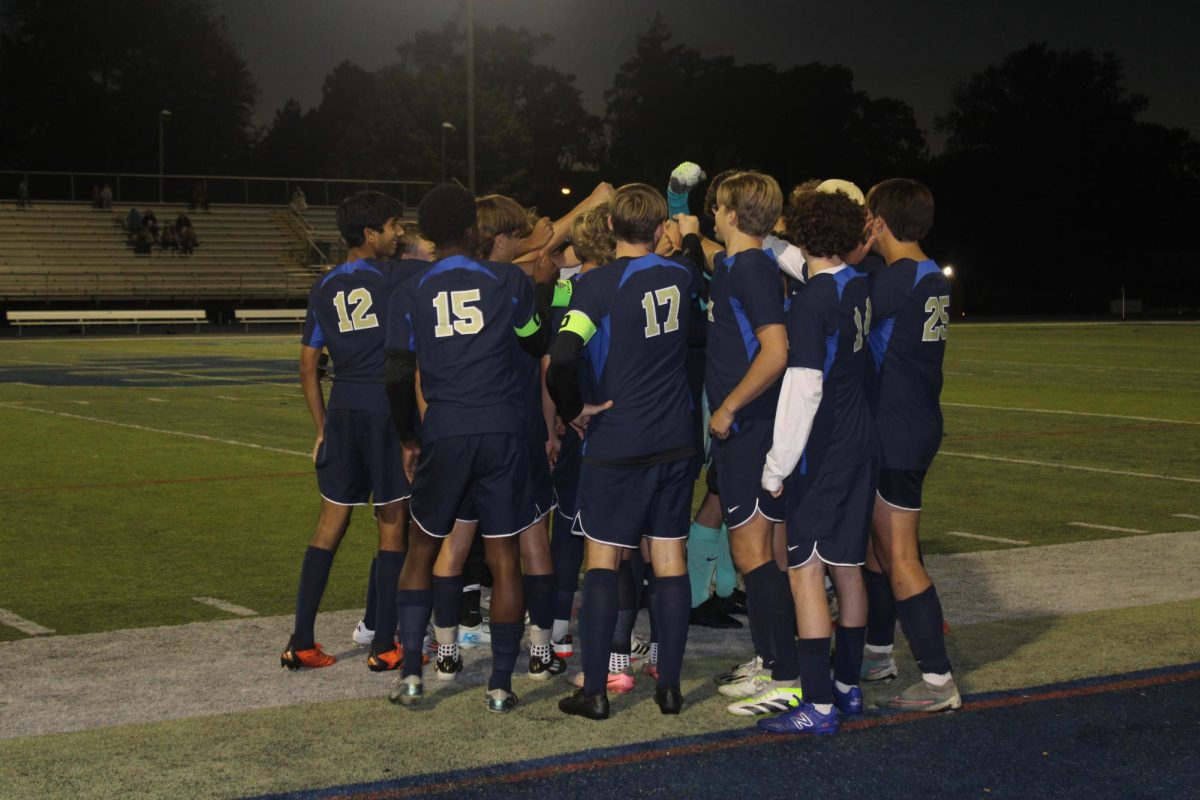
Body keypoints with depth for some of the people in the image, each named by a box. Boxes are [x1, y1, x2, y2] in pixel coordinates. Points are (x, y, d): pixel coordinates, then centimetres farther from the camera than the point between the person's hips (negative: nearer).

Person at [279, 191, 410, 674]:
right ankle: (385, 645, 6)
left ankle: (301, 642, 10)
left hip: (342, 411, 5)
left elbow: (308, 367, 14)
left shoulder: (325, 288, 12)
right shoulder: (393, 278, -5)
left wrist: (323, 428, 18)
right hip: (389, 410, -5)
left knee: (331, 520, 11)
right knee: (392, 522, 2)